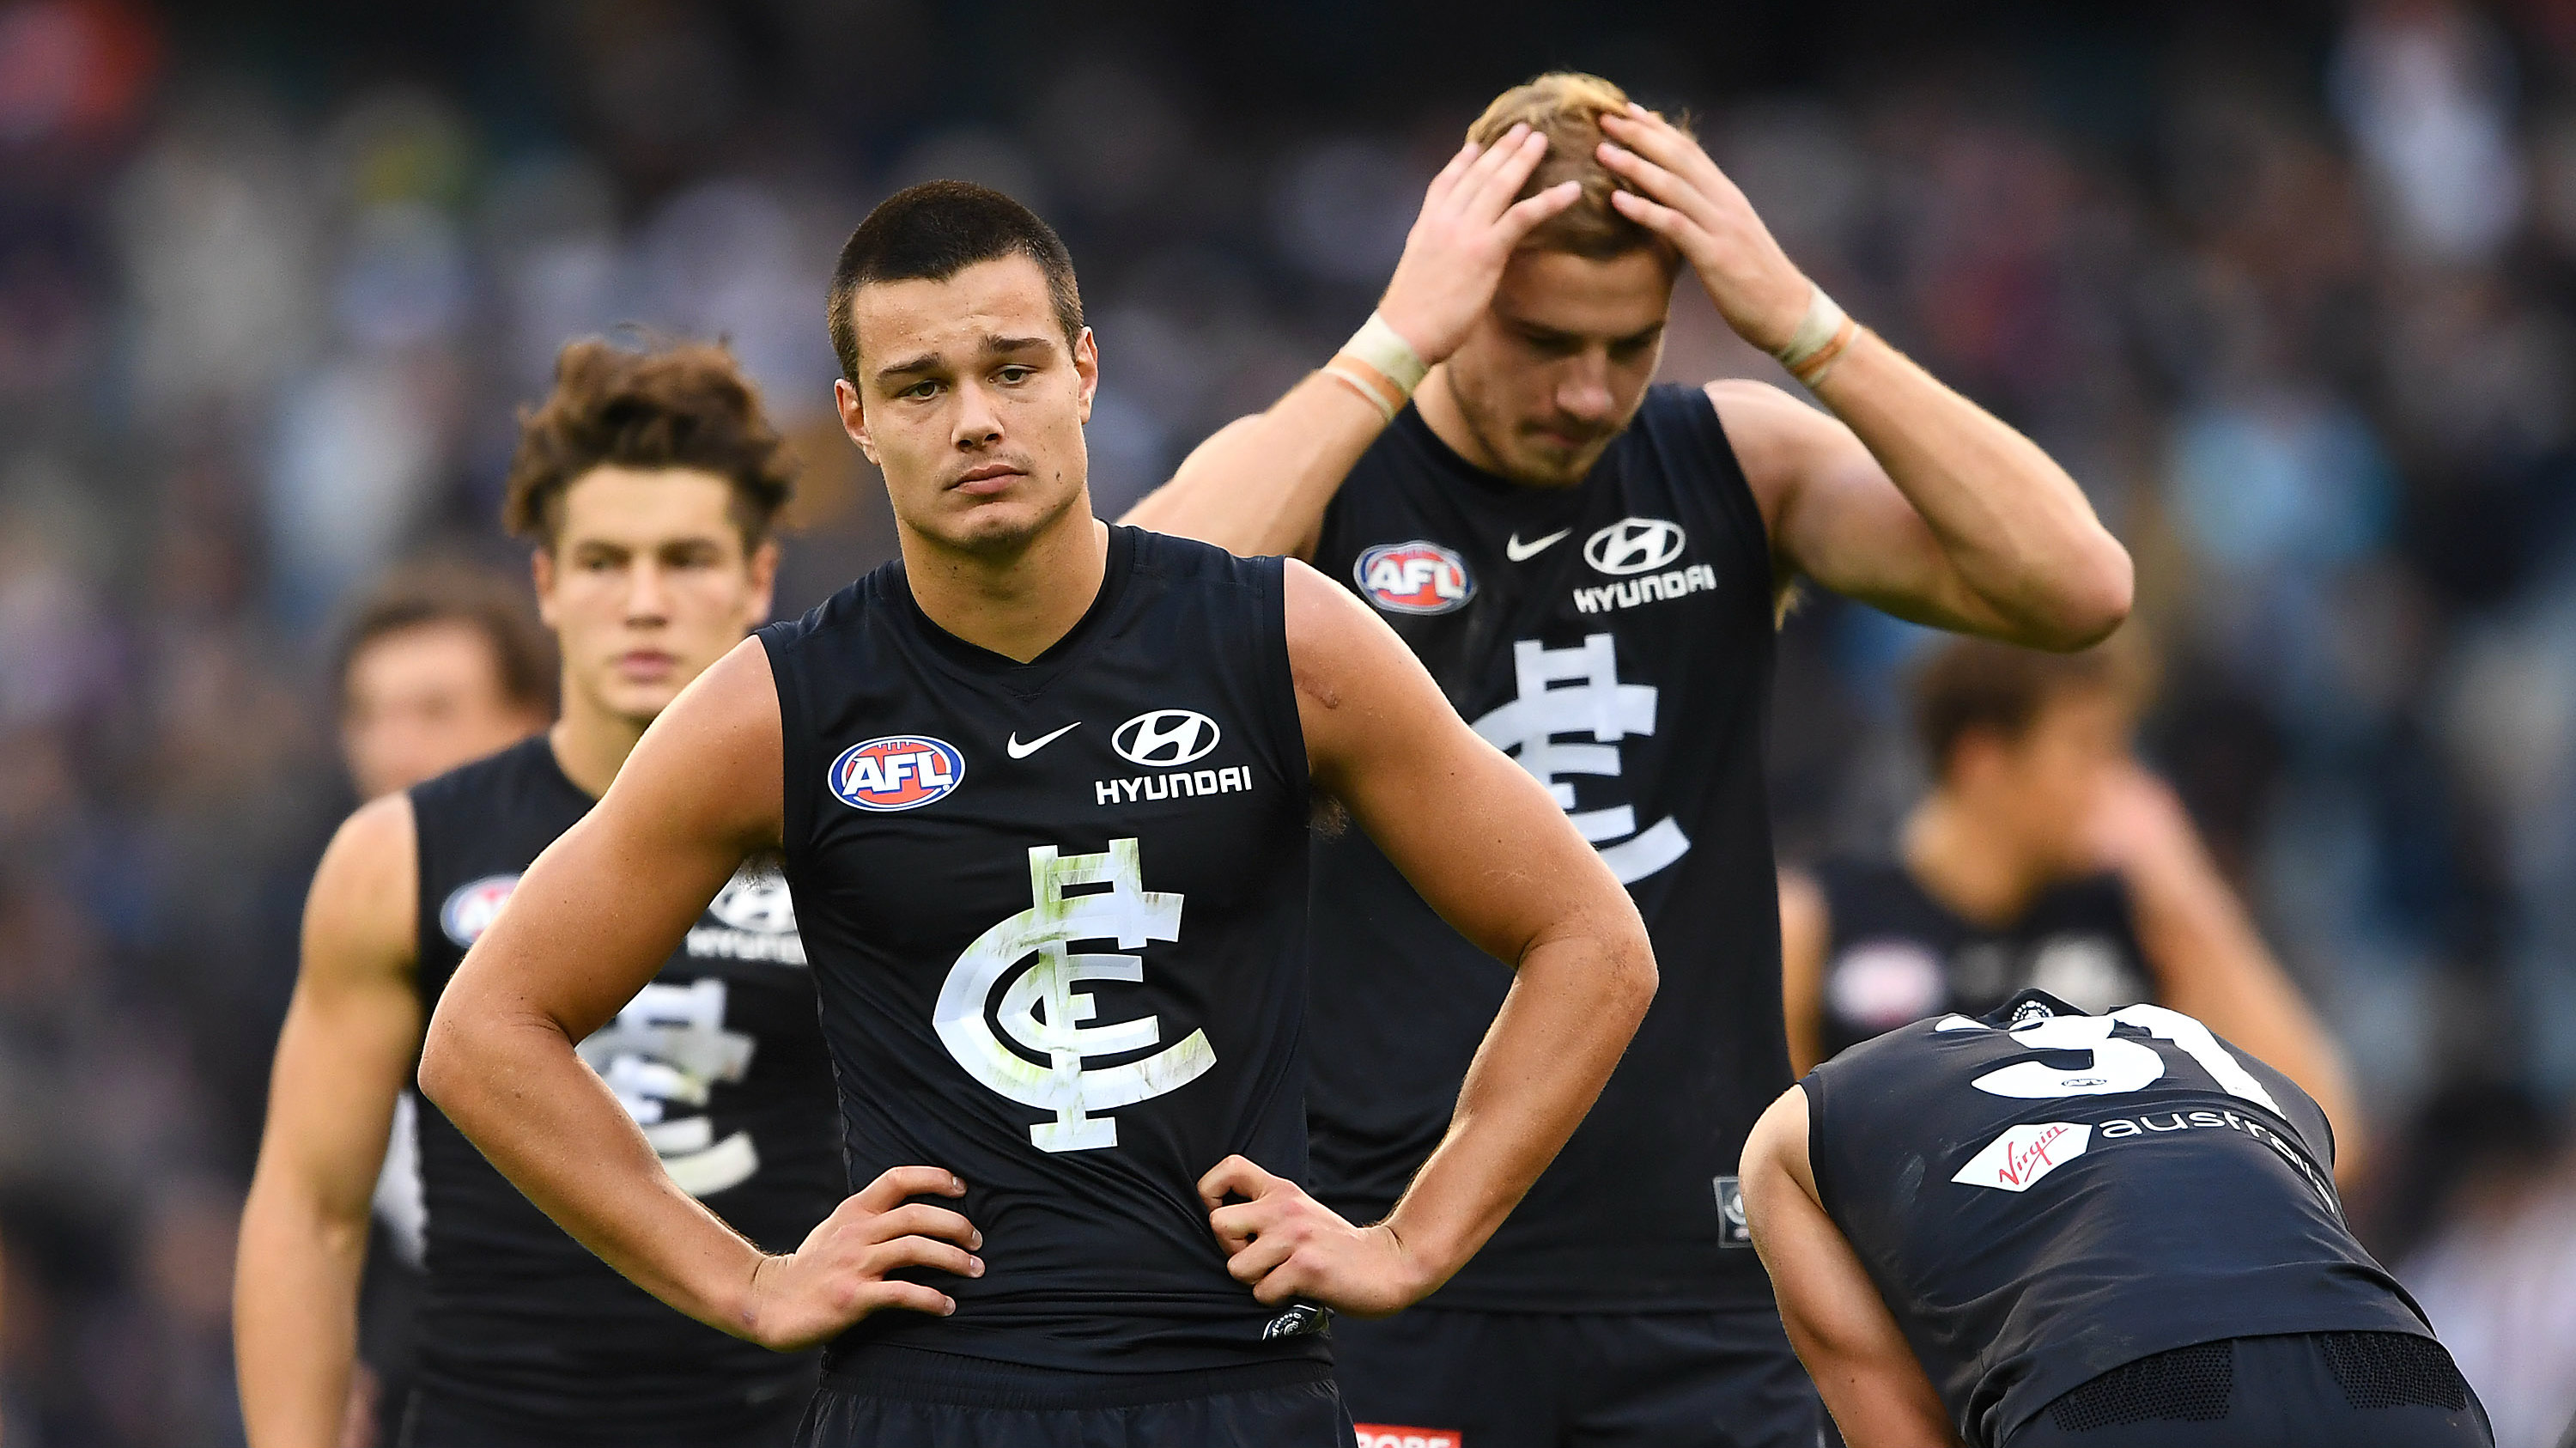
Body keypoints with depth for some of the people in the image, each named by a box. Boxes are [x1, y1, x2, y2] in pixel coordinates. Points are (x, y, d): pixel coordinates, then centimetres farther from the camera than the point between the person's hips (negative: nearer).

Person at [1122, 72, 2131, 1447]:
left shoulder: (1738, 460, 5)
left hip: (1696, 1282, 3)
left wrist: (1798, 323, -14)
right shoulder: (1311, 470, -2)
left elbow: (2077, 590, -8)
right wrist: (1398, 343, -23)